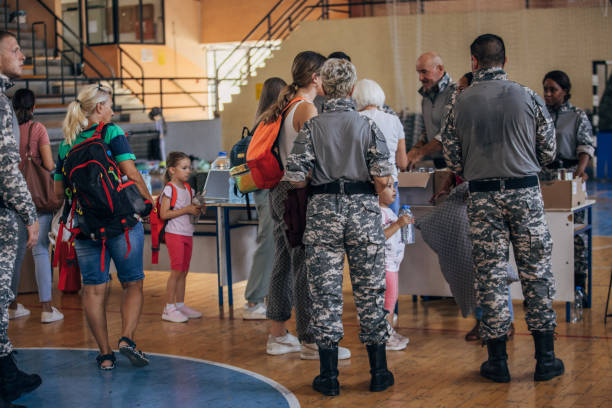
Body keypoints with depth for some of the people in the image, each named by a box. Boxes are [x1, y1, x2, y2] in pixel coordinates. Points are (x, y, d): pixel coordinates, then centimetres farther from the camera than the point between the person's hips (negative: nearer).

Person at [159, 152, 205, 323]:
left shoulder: (188, 189, 13)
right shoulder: (169, 189, -11)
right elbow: (164, 214, -18)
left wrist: (197, 210, 2)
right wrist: (186, 210, -19)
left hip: (187, 234, 8)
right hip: (174, 234, -8)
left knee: (183, 271, 10)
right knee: (176, 270, -9)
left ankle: (180, 305, 17)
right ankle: (169, 308, -5)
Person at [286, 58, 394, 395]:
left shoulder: (312, 128, -1)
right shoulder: (367, 125, -1)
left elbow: (296, 179, -5)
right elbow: (382, 179, -7)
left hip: (323, 211, 0)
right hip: (363, 210, 0)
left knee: (325, 291, 4)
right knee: (370, 290, 8)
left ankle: (329, 376, 7)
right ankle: (379, 372, 13)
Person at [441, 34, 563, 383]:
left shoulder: (461, 102, -1)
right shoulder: (527, 96, -2)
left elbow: (452, 158, 2)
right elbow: (548, 150, 4)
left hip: (483, 197, 0)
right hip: (525, 192, 0)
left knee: (491, 275, 5)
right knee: (536, 272, 7)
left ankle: (498, 361, 10)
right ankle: (546, 359, 11)